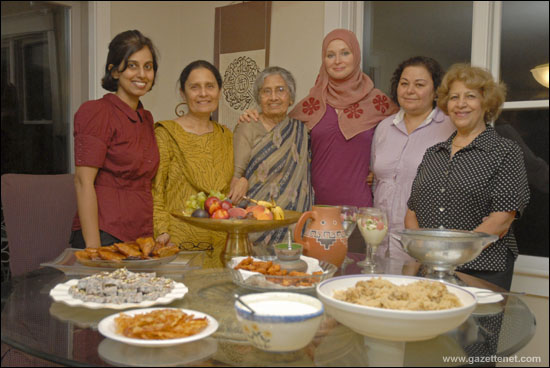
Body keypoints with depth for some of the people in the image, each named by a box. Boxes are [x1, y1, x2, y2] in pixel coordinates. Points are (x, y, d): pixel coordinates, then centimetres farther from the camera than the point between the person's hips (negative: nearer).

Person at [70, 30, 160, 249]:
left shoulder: (147, 118, 13)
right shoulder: (96, 112, -8)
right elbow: (83, 181, -13)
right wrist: (93, 247, -18)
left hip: (143, 237, 6)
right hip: (104, 236, -6)